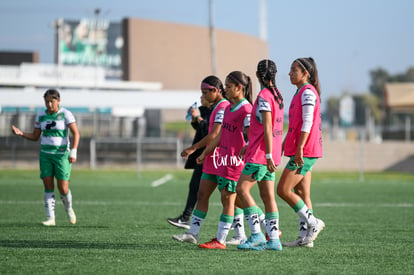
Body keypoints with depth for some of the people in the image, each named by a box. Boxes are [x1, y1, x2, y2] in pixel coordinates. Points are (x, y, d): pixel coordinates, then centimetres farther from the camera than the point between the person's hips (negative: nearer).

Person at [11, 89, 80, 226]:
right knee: (48, 187, -4)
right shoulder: (41, 115, 5)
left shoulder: (65, 114, -8)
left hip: (62, 154, -3)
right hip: (45, 154, 3)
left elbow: (76, 133, -12)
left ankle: (68, 209, 26)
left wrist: (73, 152, -23)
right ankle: (50, 218, -2)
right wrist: (20, 133, -6)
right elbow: (35, 136, 12)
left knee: (63, 189, -5)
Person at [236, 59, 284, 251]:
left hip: (261, 155, -9)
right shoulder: (276, 95, 15)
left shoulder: (264, 96, -13)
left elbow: (267, 128, -19)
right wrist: (249, 145, 28)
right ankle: (273, 239, 4)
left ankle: (256, 234, -14)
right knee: (268, 195, 7)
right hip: (269, 155, 9)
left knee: (242, 188, -9)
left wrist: (268, 155, -21)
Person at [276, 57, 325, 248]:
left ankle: (313, 223, -6)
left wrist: (299, 148, -24)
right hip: (304, 152, 10)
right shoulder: (301, 92, 19)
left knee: (283, 190, -9)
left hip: (304, 151, -10)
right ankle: (305, 237, 7)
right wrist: (283, 145, 23)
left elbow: (307, 122, -19)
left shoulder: (307, 92, -11)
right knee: (302, 194, 7)